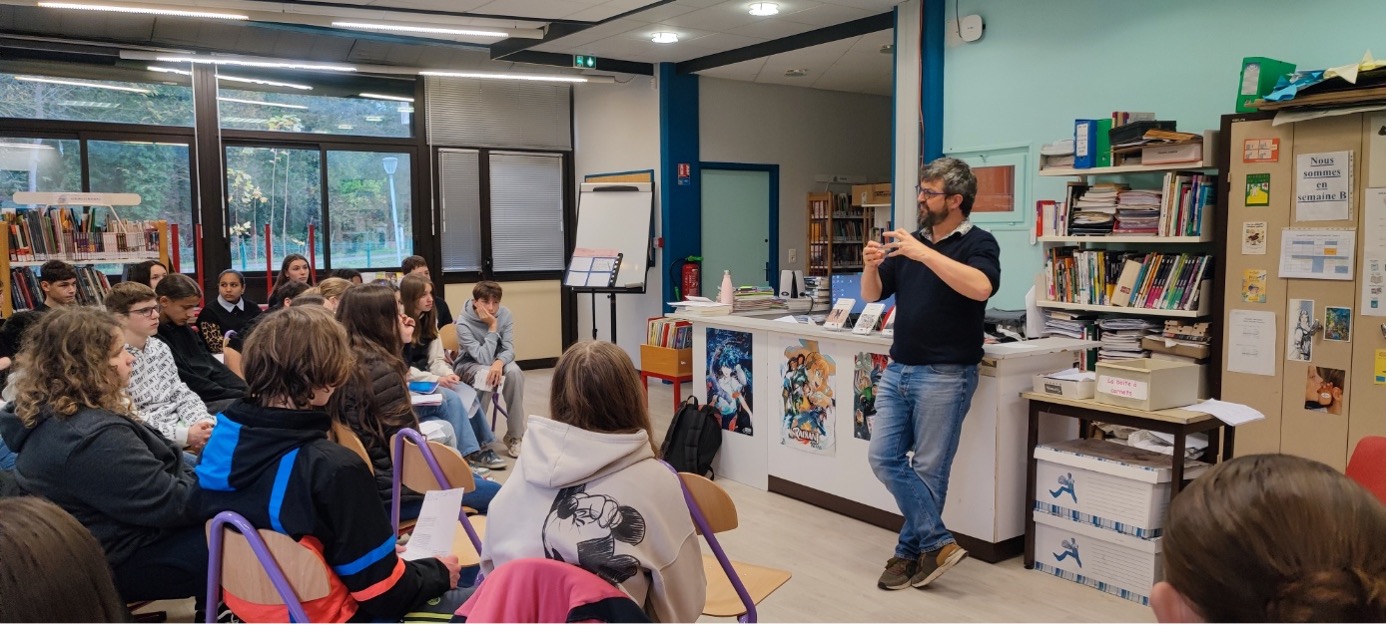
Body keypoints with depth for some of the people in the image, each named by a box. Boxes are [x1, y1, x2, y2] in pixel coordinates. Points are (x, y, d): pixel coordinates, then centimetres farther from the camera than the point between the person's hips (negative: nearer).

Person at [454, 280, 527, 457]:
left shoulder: (504, 314, -12)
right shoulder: (463, 323, -24)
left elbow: (508, 349, -13)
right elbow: (484, 358, -29)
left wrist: (499, 362, -36)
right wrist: (492, 327, -32)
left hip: (496, 361, 3)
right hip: (469, 365, -3)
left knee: (515, 372, -31)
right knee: (487, 376, -38)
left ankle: (515, 436, -21)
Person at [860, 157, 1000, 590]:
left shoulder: (977, 243, -5)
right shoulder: (910, 241, 13)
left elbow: (981, 288, -27)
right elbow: (872, 295, 13)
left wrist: (924, 254, -29)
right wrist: (872, 266, -9)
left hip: (945, 375, -6)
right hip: (899, 369, 7)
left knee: (929, 469, 1)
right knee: (883, 457, 1)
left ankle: (910, 552, 16)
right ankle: (936, 543, 9)